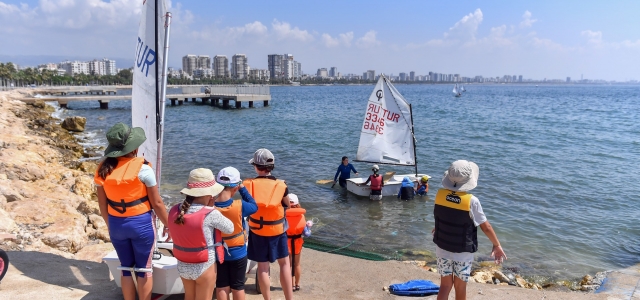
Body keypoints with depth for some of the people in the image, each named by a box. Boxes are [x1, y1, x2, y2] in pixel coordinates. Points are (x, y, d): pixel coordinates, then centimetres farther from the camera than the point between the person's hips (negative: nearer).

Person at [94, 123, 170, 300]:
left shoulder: (103, 169, -3)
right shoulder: (142, 168, -17)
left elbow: (102, 204, 5)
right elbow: (156, 203, -12)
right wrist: (168, 225, 1)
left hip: (116, 224, 4)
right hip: (141, 223, -4)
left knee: (126, 267, 19)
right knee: (144, 268, 11)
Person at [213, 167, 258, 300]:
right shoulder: (239, 206, -25)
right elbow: (254, 206, -4)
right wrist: (242, 188, -1)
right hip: (237, 253, -2)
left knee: (221, 286, 16)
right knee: (238, 287, 14)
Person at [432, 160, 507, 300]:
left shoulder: (440, 194, -12)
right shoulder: (471, 201, -22)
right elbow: (486, 227, -12)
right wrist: (497, 245, 4)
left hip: (442, 249, 3)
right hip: (463, 253, -2)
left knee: (445, 285, 14)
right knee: (460, 288, 16)